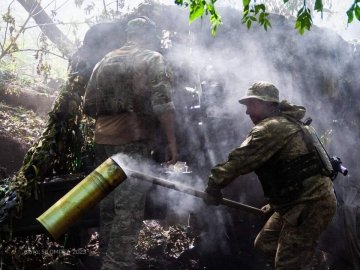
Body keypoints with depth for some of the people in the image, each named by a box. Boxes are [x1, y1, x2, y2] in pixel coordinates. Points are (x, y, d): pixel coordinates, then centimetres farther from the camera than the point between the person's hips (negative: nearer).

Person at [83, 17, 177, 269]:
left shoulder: (105, 61, 15)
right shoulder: (152, 59, -2)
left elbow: (89, 106, 16)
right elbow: (162, 104, -13)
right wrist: (171, 141, -10)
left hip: (104, 142, 6)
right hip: (135, 143, -6)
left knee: (110, 202, 16)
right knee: (129, 207, -5)